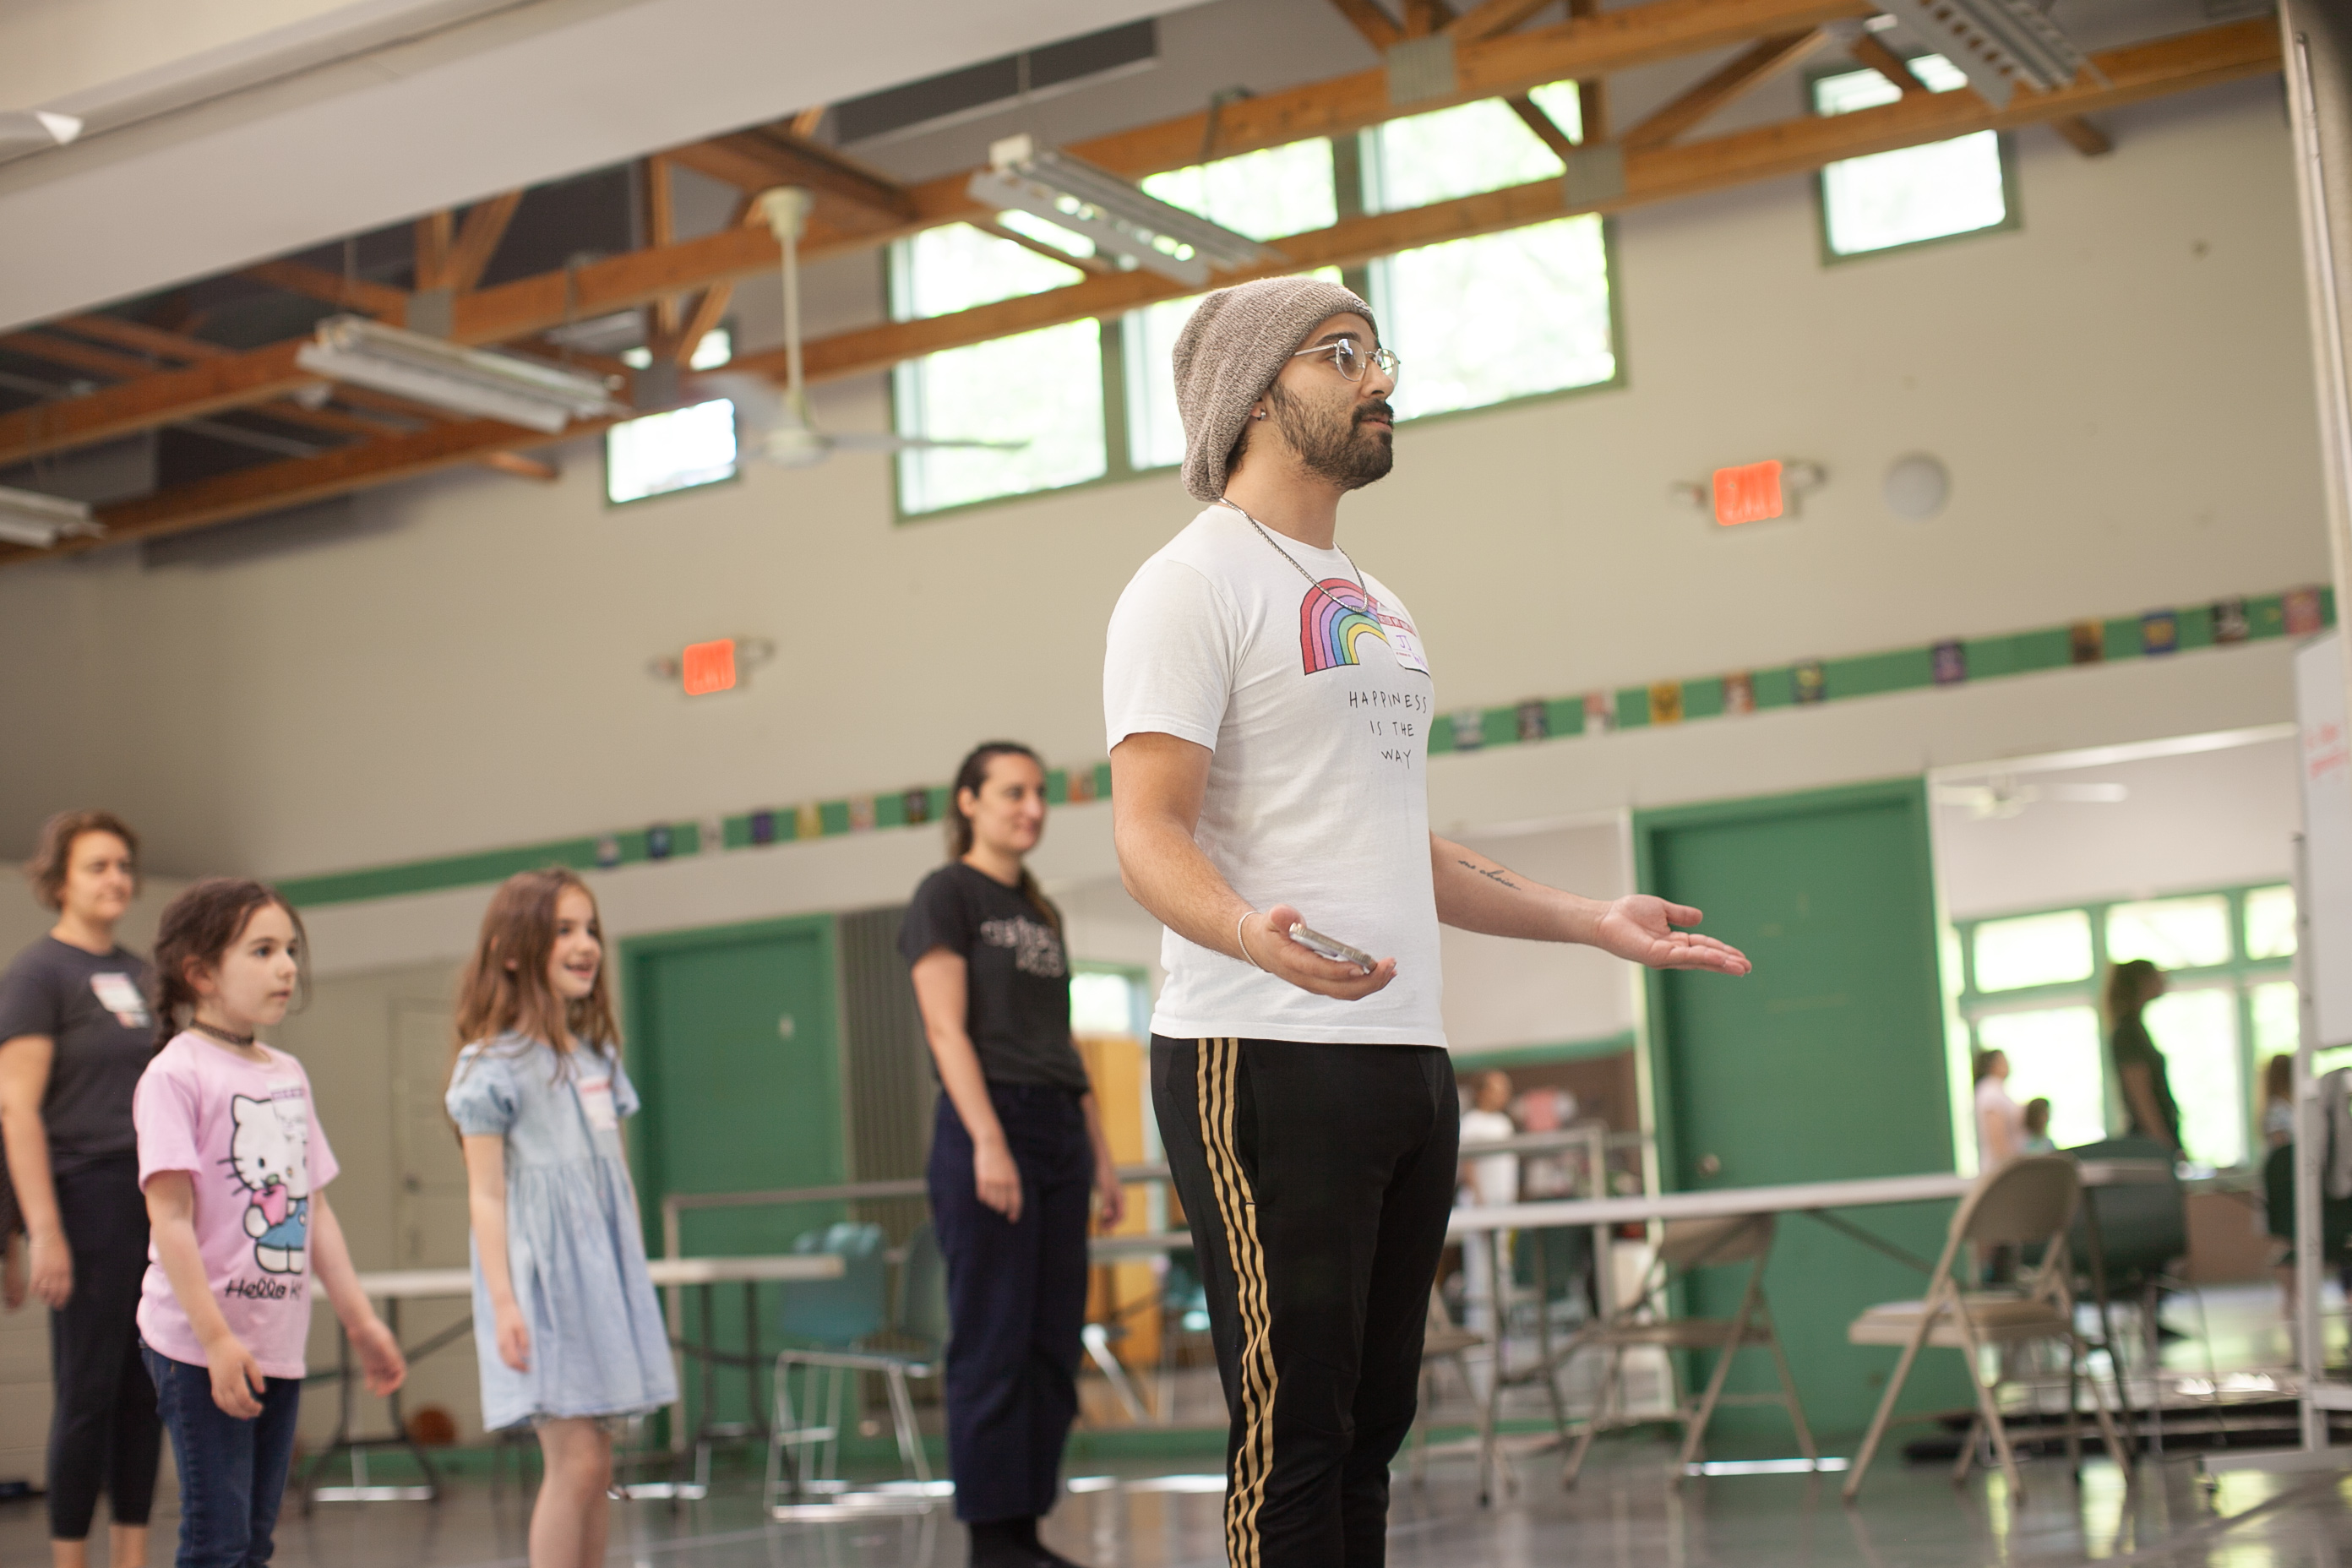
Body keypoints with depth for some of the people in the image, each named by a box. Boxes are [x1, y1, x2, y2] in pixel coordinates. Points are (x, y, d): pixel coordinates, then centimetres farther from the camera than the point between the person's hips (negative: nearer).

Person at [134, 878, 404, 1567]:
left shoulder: (288, 1074, 14)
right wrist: (217, 1340, -20)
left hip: (279, 1345, 7)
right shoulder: (176, 1073, -10)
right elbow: (169, 1215, -16)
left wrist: (360, 1320, 15)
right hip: (198, 1348, -7)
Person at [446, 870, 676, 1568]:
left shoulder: (597, 1056, 13)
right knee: (574, 1460, -11)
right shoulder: (491, 1065, -7)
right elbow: (485, 1195, -10)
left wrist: (634, 1278, 16)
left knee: (597, 1464, 7)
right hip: (540, 1276, -7)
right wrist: (503, 1301, -17)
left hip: (605, 1274, 7)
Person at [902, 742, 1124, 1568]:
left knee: (1053, 1344, 5)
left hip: (1059, 1128, 7)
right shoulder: (947, 892, -2)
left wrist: (1101, 1151, 15)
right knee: (994, 1342, -6)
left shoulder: (1040, 911, 20)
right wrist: (988, 1143, -19)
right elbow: (947, 1029, -10)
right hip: (990, 1123, -7)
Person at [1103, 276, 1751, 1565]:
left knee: (1369, 1427, 10)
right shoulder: (1196, 581, -4)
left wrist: (1589, 921, 24)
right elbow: (1149, 835, -15)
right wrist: (1252, 931, -35)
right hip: (1263, 1059, -8)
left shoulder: (1374, 608, 22)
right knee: (1294, 1437, -9)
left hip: (1407, 1058, 9)